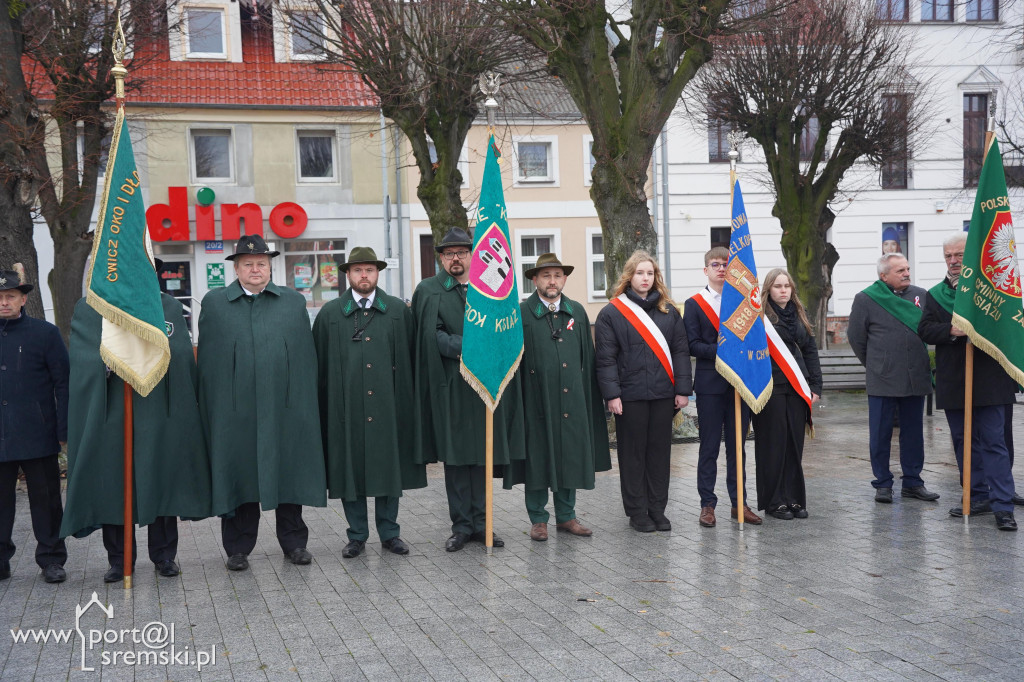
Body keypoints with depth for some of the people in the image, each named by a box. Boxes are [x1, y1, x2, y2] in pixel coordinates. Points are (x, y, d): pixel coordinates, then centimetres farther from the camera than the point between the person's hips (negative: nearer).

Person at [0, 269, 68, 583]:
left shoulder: (45, 333, 1)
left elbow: (63, 384, 0)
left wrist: (64, 430, -5)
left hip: (37, 437, -2)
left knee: (45, 500, 5)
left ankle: (51, 560, 15)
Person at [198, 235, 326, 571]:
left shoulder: (294, 302, 10)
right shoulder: (214, 303, 7)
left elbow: (307, 356, 8)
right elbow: (207, 360, 4)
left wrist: (306, 403, 2)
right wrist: (211, 408, -1)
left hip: (285, 408, 1)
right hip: (234, 411, -1)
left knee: (290, 475, 8)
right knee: (238, 477, 6)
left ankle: (294, 542, 23)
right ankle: (238, 548, 18)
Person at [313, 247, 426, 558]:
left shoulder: (399, 310, 6)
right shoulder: (329, 313, 5)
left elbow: (409, 358, 6)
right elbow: (320, 364, 5)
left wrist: (407, 400, 2)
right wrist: (323, 406, 1)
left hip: (387, 405, 1)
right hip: (346, 407, 0)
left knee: (389, 467, 7)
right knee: (349, 469, 5)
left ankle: (389, 532, 19)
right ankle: (357, 535, 17)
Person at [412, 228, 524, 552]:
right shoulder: (428, 291, 3)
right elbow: (432, 335, -8)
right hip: (450, 387, -2)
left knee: (484, 454, 6)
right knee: (454, 456, 2)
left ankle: (480, 523, 14)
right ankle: (461, 526, 10)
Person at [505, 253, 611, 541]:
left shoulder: (577, 311, 11)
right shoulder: (521, 313, -3)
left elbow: (588, 358, 13)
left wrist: (587, 396, 9)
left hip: (572, 400, 4)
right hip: (537, 400, -4)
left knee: (570, 457, 9)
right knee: (538, 459, 3)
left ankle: (566, 515, 22)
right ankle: (538, 519, 15)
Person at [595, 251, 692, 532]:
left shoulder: (668, 311, 10)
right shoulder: (611, 313, -1)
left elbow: (680, 351, 8)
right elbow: (605, 358, -5)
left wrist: (683, 389, 1)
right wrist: (612, 394, -12)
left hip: (663, 393, 3)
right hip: (630, 395, -3)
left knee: (660, 451, 9)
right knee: (633, 454, 5)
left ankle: (657, 509, 20)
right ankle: (637, 512, 14)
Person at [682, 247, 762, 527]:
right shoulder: (693, 304, 4)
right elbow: (692, 345, -4)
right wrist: (719, 351, -18)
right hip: (710, 384, -3)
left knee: (737, 446, 8)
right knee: (709, 447, 0)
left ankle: (739, 503, 15)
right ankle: (707, 504, 7)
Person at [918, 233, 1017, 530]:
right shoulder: (935, 294, 12)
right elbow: (925, 330, 3)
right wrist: (951, 330, -15)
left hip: (988, 380, -4)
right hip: (953, 381, 4)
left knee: (994, 441, -5)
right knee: (963, 442, 10)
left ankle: (1003, 506, -4)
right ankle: (978, 498, 21)